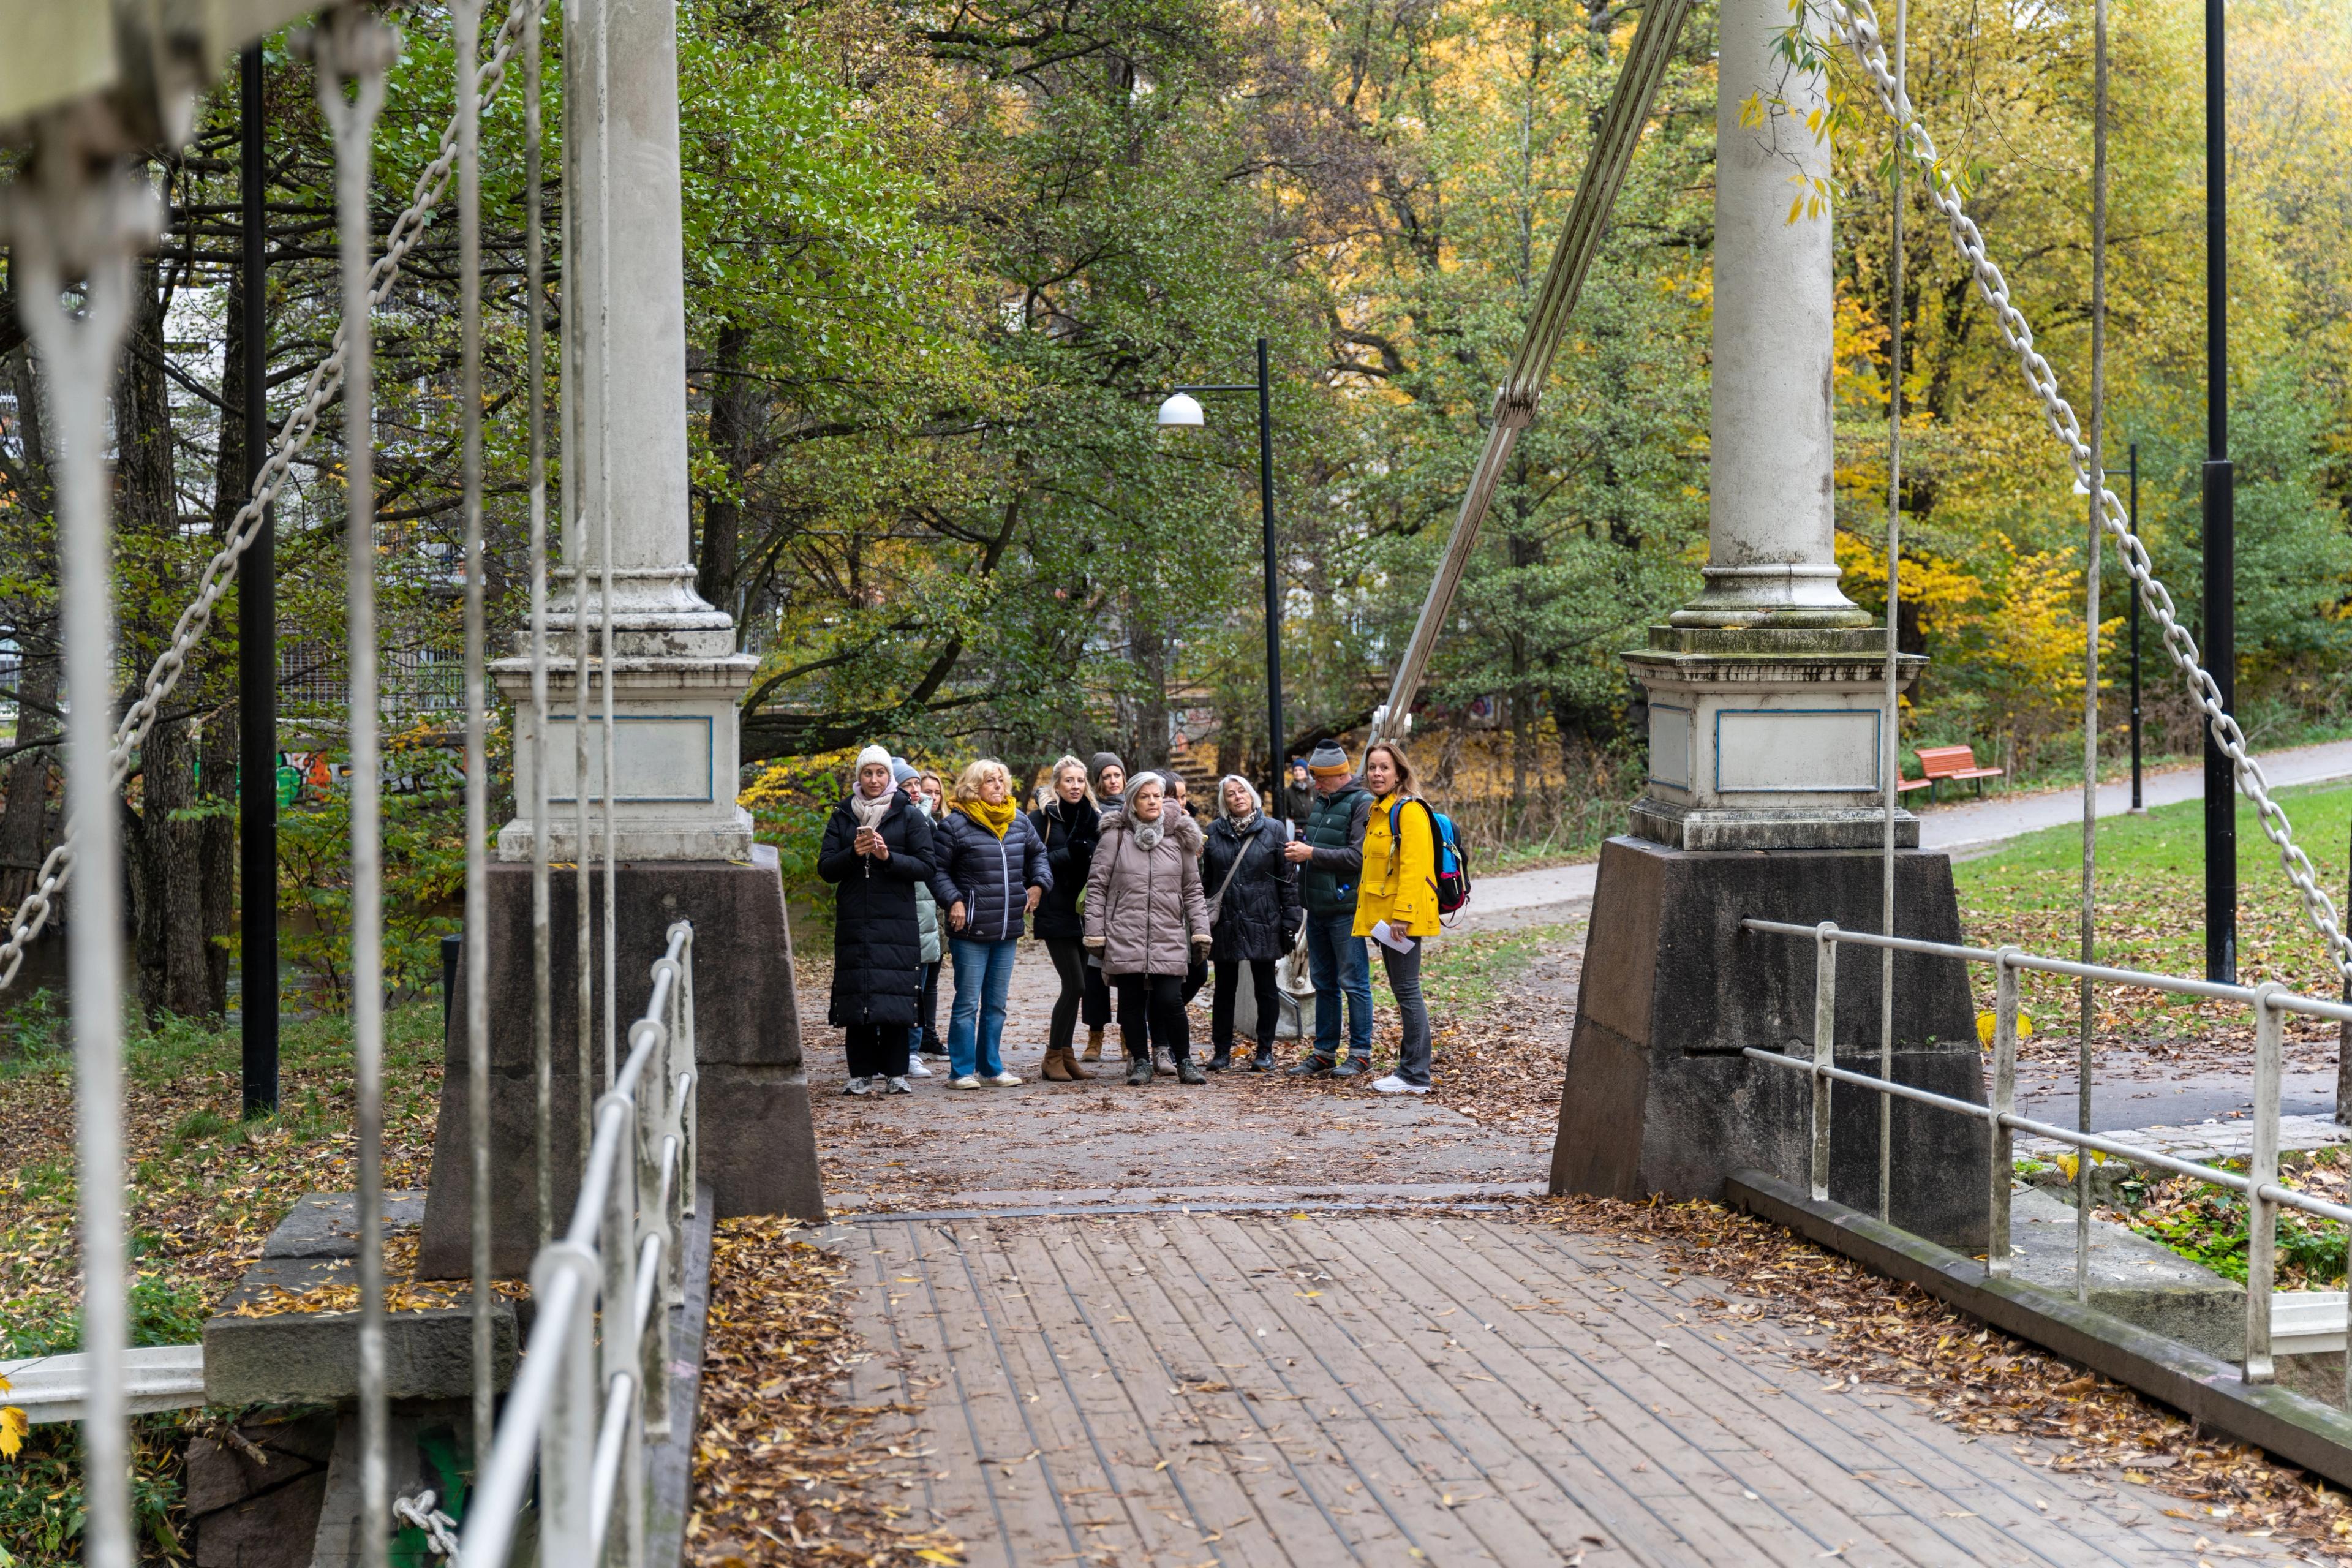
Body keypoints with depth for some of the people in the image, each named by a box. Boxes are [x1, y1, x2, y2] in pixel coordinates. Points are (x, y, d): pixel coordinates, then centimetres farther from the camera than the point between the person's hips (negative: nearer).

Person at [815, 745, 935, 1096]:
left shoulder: (909, 816, 6)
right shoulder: (842, 817, 12)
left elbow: (925, 866, -1)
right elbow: (825, 868, 6)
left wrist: (888, 857, -15)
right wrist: (853, 853, -12)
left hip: (896, 922, -2)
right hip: (854, 922, 2)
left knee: (895, 998, -5)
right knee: (856, 997, -2)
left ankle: (894, 1072, 2)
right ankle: (863, 1074, 3)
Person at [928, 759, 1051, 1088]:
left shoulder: (1019, 822, 10)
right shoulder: (956, 824, -7)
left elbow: (1038, 853, 26)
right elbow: (937, 870, -4)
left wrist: (1038, 884, 11)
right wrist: (953, 900, -15)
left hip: (1008, 930, 6)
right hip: (971, 930, -6)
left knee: (996, 1004, 13)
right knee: (967, 1003, -3)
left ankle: (991, 1067, 21)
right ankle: (961, 1071, 3)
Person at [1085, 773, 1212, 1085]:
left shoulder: (1178, 838, 9)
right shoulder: (1115, 837, 2)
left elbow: (1193, 890, 13)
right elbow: (1097, 886, 3)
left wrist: (1200, 931, 6)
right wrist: (1095, 933, -1)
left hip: (1169, 937, 0)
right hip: (1124, 936, 0)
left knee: (1170, 1001, -8)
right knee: (1132, 1002, 4)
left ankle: (1184, 1061, 7)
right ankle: (1140, 1062, 17)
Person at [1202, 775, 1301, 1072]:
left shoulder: (1273, 830, 0)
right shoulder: (1215, 832, 6)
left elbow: (1288, 877, 0)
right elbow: (1205, 878, 12)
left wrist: (1290, 921, -5)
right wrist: (1202, 919, 7)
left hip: (1262, 921, -2)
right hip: (1225, 922, 2)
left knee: (1265, 987, 4)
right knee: (1225, 987, 7)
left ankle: (1265, 1052, 12)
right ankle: (1222, 1051, 14)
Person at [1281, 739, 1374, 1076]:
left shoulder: (1362, 804, -12)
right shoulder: (1321, 802, 16)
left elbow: (1358, 856, -20)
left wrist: (1312, 854, -18)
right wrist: (1299, 849, 4)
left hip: (1345, 909, -9)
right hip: (1317, 908, 9)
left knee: (1353, 982, -2)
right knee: (1324, 983, 14)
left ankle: (1360, 1052, 4)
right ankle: (1324, 1052, 20)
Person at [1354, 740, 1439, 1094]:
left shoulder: (1408, 811, -12)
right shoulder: (1378, 811, 18)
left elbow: (1413, 866, -20)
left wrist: (1402, 915, -25)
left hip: (1403, 917, -10)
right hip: (1382, 916, 10)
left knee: (1408, 990, -7)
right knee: (1402, 989, 13)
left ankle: (1416, 1077, -4)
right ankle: (1408, 1068, 19)